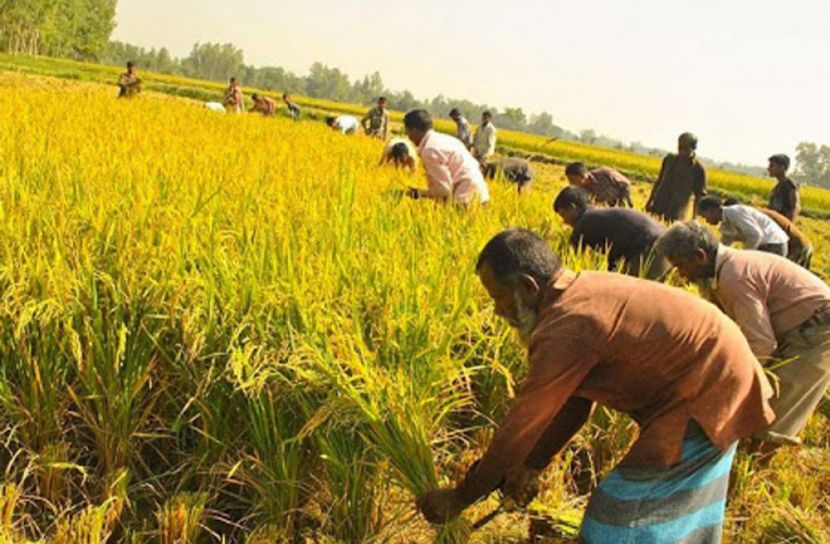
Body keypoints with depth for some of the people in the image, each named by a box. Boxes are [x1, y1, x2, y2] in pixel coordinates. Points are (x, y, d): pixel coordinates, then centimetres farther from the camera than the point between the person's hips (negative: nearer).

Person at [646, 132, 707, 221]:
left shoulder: (698, 169, -6)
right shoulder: (669, 159, 5)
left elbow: (699, 196, -3)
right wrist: (650, 200, 15)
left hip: (676, 213, -4)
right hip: (658, 205, 4)